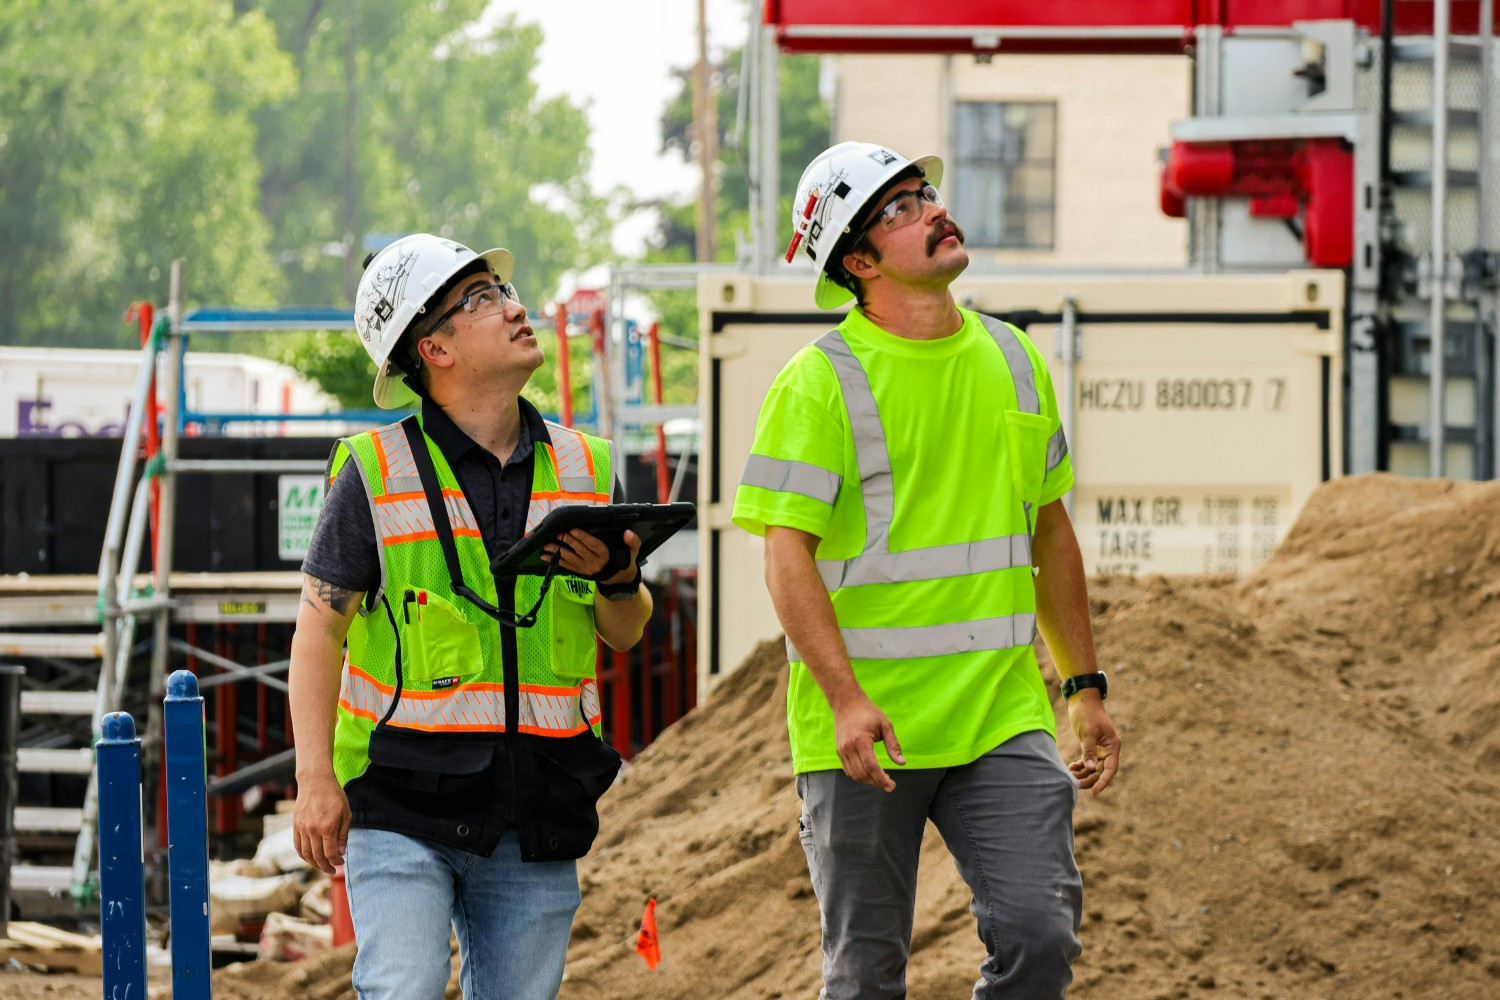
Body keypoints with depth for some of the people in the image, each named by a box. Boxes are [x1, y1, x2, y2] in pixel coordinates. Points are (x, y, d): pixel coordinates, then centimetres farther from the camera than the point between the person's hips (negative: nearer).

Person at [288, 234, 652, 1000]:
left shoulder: (580, 467, 11)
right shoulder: (377, 470, -2)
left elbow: (626, 633, 17)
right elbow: (320, 626, -1)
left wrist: (617, 577, -6)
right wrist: (315, 778, -10)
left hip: (536, 818, 4)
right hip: (403, 804, -4)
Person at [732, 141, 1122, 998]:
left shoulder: (1012, 359, 11)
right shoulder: (821, 382, -8)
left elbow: (1050, 532, 21)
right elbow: (787, 557, -14)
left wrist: (1085, 685, 19)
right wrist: (847, 700, -25)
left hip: (1002, 715, 4)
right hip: (867, 731, -4)